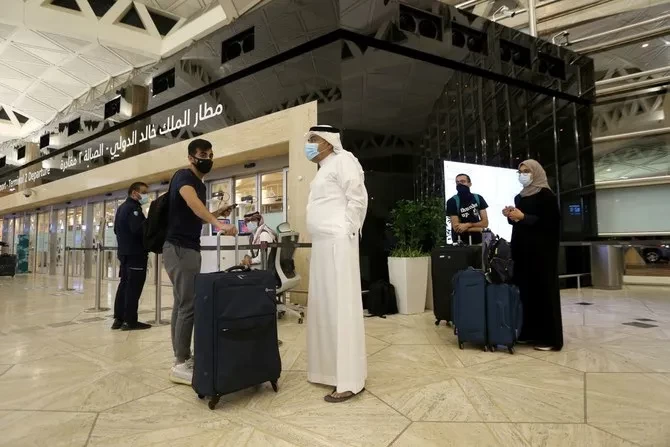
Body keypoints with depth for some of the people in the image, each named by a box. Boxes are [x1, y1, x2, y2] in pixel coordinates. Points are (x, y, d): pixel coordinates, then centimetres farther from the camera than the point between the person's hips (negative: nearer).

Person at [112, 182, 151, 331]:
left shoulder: (121, 207, 19)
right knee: (133, 287, -7)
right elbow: (138, 229, -27)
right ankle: (130, 321, -5)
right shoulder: (133, 208, -13)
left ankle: (119, 319, 15)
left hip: (124, 251, 10)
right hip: (135, 253, -10)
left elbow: (116, 229, 25)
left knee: (124, 284, 12)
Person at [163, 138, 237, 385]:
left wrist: (216, 214, 10)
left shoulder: (200, 184, 17)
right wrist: (217, 223, -47)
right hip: (179, 248, -9)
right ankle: (181, 365, -1)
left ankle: (182, 357, 19)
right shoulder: (183, 176, -10)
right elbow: (191, 201, -33)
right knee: (188, 305, -9)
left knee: (182, 304, 11)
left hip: (190, 248, 9)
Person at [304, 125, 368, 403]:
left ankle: (350, 381, 0)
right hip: (321, 245, 10)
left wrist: (348, 232, -13)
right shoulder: (324, 168, 24)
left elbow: (358, 199, -12)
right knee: (323, 308, 12)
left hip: (338, 245, -10)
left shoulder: (343, 160, -3)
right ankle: (330, 369, 23)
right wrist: (322, 236, 12)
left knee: (341, 308, -8)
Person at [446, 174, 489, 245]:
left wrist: (468, 225, -16)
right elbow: (456, 227, -16)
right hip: (460, 243, -3)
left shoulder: (478, 199, 2)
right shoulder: (452, 201, -10)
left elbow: (485, 223, -1)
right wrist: (477, 228, -8)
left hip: (478, 242, 3)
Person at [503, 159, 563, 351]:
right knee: (525, 288, 6)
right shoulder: (519, 197, 16)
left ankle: (549, 337, 3)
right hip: (522, 248, 7)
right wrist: (511, 217, -1)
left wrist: (523, 217, -19)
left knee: (543, 290, -4)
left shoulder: (546, 194, -5)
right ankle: (529, 332, 14)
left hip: (541, 249, -7)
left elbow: (551, 222, -13)